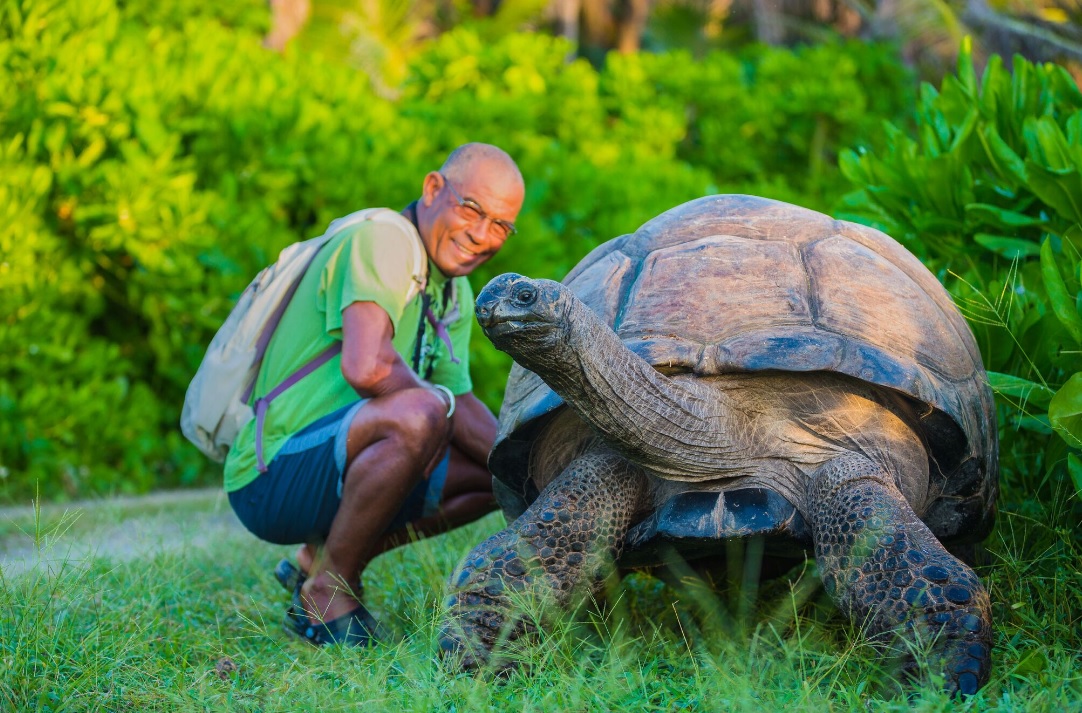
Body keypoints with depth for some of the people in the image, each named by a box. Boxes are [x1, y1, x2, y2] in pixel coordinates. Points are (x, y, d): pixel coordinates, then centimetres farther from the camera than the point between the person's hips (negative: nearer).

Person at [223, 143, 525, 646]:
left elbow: (463, 405, 17)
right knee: (417, 415, -34)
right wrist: (434, 396, -13)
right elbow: (366, 368, -31)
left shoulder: (455, 292, 15)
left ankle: (323, 557, 13)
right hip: (272, 479, -10)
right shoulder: (381, 239, -16)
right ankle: (329, 591, -13)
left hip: (335, 466, 10)